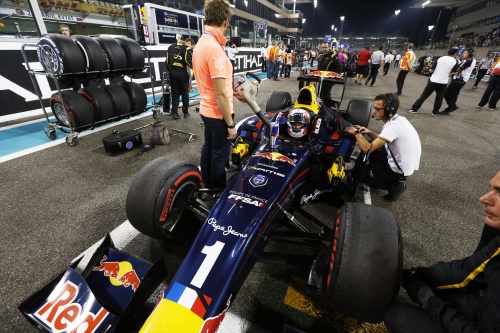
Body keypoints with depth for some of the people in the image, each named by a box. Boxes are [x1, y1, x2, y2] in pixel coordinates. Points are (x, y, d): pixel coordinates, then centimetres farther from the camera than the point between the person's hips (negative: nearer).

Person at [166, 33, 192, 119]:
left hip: (173, 73, 4)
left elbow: (167, 60, 12)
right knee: (185, 93, 6)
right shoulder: (186, 48, -5)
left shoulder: (170, 47, 11)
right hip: (182, 73, -4)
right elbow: (188, 60, -14)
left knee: (175, 93, 7)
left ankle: (175, 113, 3)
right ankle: (186, 112, 11)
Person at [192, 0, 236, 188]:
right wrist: (230, 124, -18)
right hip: (219, 114, -9)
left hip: (206, 110, 10)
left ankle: (208, 187, 37)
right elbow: (220, 94, -24)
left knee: (208, 150, 19)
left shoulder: (200, 43, 7)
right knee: (219, 156, 5)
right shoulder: (215, 48, -23)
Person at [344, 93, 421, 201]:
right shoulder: (398, 119, 1)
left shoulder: (393, 126, -28)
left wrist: (356, 133, -17)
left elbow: (367, 149, -31)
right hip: (404, 162, 9)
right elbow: (382, 142, 14)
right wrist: (369, 133, -2)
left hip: (399, 169, -9)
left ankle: (394, 185, 2)